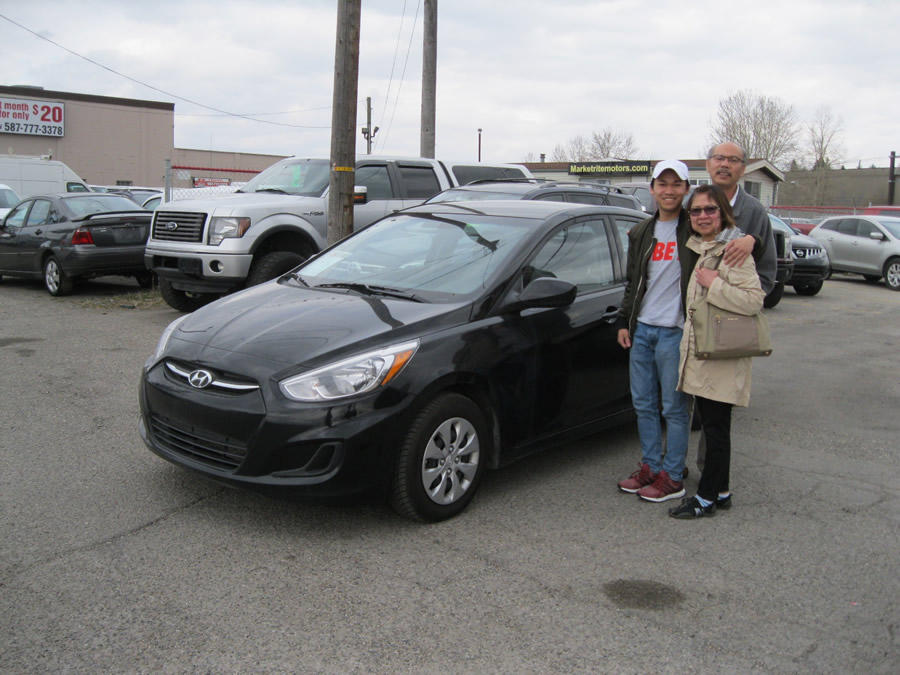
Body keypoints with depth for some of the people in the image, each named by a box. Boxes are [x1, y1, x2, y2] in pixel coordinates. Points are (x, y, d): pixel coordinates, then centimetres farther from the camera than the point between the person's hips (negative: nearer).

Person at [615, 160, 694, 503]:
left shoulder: (695, 230, -5)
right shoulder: (641, 233, 13)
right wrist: (624, 322, 14)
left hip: (675, 332, -6)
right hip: (641, 330, 6)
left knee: (675, 408, 2)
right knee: (643, 404, 12)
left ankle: (672, 477, 12)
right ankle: (651, 467, 25)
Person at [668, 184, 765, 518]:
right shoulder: (696, 247, 13)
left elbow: (754, 300, -21)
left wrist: (714, 284, -20)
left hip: (721, 356, -9)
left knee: (716, 428, 0)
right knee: (711, 425, 15)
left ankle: (707, 497, 9)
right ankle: (720, 491, 26)